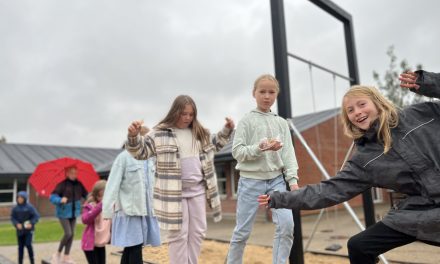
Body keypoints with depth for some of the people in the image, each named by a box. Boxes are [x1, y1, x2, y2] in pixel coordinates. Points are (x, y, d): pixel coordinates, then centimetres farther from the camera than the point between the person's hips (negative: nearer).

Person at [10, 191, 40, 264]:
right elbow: (12, 218, 3)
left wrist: (31, 223, -22)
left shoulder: (29, 207, -10)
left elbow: (36, 216, -8)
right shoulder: (15, 208, -1)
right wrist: (17, 224, -15)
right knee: (20, 246, 9)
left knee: (28, 245, -9)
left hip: (28, 230, -3)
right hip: (20, 230, 3)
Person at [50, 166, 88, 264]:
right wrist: (60, 200, -36)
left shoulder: (79, 184, 0)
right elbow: (52, 197, -17)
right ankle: (58, 254, 12)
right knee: (68, 233, -11)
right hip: (63, 212, -5)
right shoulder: (62, 184, -13)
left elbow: (86, 195, 2)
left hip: (74, 213, 5)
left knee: (72, 234, 7)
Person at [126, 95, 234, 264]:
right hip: (174, 192, -5)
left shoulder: (200, 133, 11)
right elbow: (141, 152, -6)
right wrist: (133, 136, -24)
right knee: (178, 234, 0)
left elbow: (214, 144, 29)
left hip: (197, 190, 6)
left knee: (198, 232, 12)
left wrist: (226, 130, 16)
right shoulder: (160, 133, -5)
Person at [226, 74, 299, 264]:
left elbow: (288, 153, 4)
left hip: (276, 179, 3)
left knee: (287, 224, -12)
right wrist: (260, 148, -21)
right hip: (251, 180, -3)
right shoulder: (247, 121, 0)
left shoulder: (281, 123, 10)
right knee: (242, 231, 5)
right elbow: (237, 151, -6)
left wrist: (292, 179, -7)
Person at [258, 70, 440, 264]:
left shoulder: (420, 114, -4)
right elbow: (330, 190, -5)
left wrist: (423, 81, -15)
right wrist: (280, 199, -10)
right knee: (358, 247, 1)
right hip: (419, 213, 2)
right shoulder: (363, 160, -2)